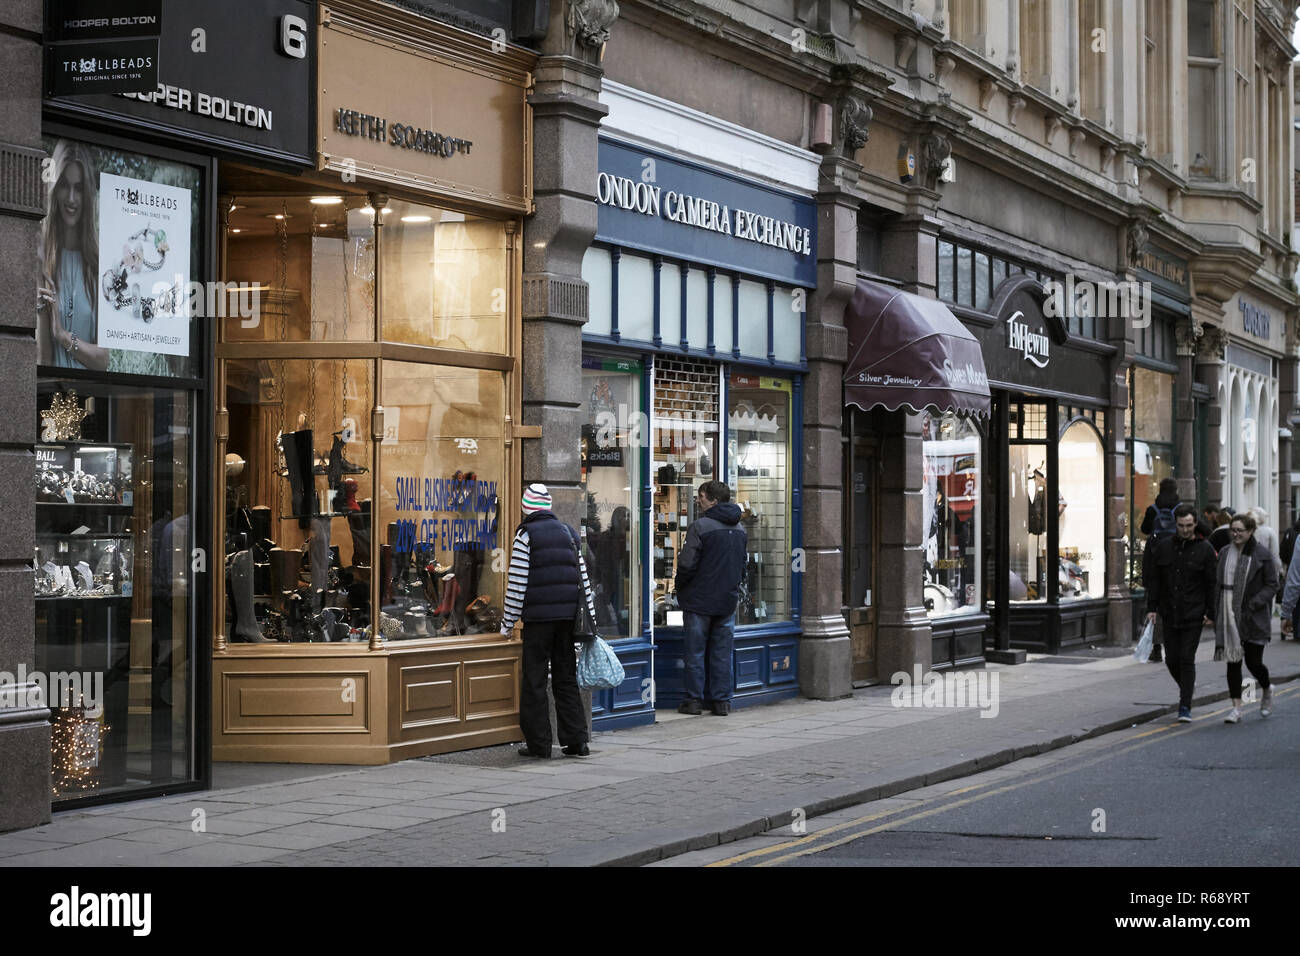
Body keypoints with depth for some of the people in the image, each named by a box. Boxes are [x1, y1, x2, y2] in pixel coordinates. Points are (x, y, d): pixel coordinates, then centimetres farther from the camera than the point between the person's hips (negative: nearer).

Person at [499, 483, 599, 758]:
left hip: (538, 616, -5)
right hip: (567, 616, 5)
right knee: (566, 678, 11)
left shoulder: (526, 535, -5)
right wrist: (589, 619, 18)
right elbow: (583, 578, 13)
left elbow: (517, 583, -7)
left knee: (534, 681, 1)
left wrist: (508, 621, 0)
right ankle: (575, 740, 8)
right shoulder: (568, 532, 13)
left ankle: (538, 743, 1)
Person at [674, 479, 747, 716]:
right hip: (728, 599, 6)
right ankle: (722, 701, 11)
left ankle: (692, 700, 4)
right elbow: (743, 565, 14)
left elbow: (687, 564, -16)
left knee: (695, 652, 2)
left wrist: (678, 586, 0)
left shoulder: (700, 526, -15)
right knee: (722, 652, 10)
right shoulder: (739, 529, 8)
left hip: (700, 600, -6)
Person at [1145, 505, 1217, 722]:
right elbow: (1153, 579, 9)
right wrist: (1152, 607, 4)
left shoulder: (1204, 549, -2)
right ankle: (1185, 686, 35)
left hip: (1194, 615, -3)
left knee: (1187, 659, -6)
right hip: (1170, 614, 3)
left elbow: (1211, 584, 0)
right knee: (1172, 659, 8)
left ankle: (1185, 706, -2)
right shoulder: (1163, 546, 5)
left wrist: (1211, 613, -5)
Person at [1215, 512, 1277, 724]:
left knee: (1253, 662, -1)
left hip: (1253, 618, -4)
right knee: (1233, 662, 1)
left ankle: (1267, 691, 31)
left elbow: (1272, 585, -3)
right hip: (1229, 617, 4)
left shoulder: (1262, 555, -5)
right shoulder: (1225, 553, 8)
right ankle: (1236, 708, 4)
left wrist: (1255, 603, -16)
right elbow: (1217, 583, 13)